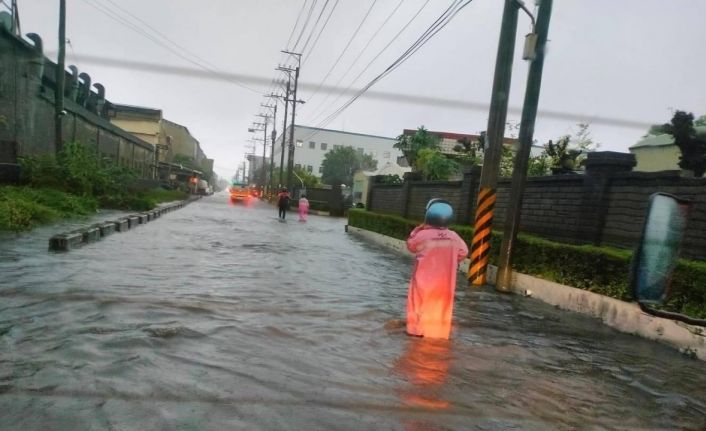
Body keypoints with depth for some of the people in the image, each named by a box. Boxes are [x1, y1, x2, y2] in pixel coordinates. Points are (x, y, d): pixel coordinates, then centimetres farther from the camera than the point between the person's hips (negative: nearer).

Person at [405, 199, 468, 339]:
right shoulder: (454, 236, -6)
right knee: (441, 303, 15)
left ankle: (418, 328, 15)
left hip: (424, 278, -3)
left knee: (420, 301, 11)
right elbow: (463, 252, 7)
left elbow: (411, 245, 0)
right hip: (444, 279, 3)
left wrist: (419, 228, 3)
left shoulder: (423, 234, -18)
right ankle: (439, 330, 22)